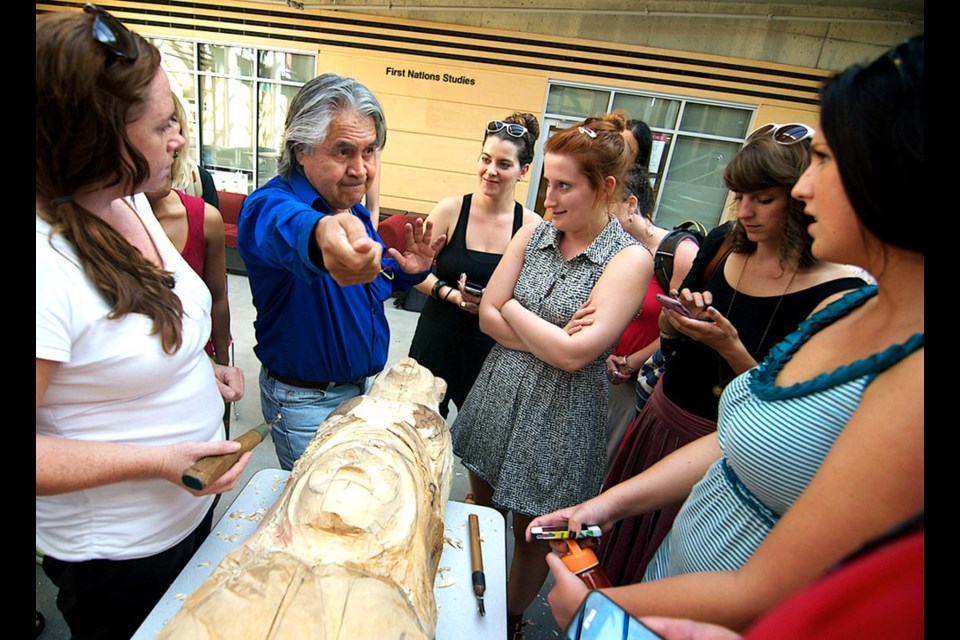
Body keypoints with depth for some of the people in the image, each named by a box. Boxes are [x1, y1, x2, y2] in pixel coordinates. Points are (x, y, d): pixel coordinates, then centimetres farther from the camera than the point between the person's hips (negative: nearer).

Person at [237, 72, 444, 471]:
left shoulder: (355, 211, 1)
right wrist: (322, 234, -75)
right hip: (304, 403, -7)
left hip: (357, 388, 7)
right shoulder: (271, 205, -24)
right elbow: (287, 226, -51)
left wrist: (405, 271, -8)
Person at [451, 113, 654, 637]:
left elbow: (575, 354, -22)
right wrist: (552, 339, -16)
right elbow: (487, 318, -3)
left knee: (532, 536, 16)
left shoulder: (630, 259, -15)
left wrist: (513, 309, -10)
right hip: (499, 395, 5)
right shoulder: (531, 234, 0)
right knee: (480, 510, 22)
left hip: (559, 415, -4)